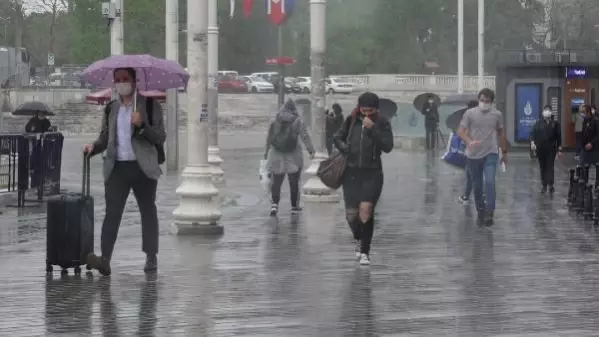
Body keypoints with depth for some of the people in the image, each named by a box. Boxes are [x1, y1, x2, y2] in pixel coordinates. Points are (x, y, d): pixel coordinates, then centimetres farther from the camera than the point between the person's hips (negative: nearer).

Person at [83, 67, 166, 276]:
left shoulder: (150, 106, 3)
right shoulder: (111, 109, 15)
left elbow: (161, 137, -2)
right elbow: (105, 138, 19)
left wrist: (142, 125, -18)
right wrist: (93, 147, -2)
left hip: (142, 167, -2)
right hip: (117, 167, 2)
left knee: (148, 211, 8)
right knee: (112, 212, -10)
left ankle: (151, 258, 17)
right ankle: (105, 259, -19)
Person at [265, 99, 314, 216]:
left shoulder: (275, 121, 3)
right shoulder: (298, 121, -5)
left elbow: (269, 138, 8)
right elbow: (305, 136, -13)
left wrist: (267, 152, 17)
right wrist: (311, 150, -14)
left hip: (277, 155, 2)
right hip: (293, 156, -2)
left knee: (276, 181, 5)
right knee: (294, 182, 8)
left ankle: (274, 204, -11)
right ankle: (294, 206, 14)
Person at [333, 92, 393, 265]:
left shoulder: (382, 123, -2)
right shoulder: (351, 120, 5)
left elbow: (388, 146, -13)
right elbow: (337, 137, 19)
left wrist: (372, 129, -20)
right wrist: (343, 147, -2)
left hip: (372, 173, -3)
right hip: (351, 172, 3)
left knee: (366, 210, -17)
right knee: (351, 213, 1)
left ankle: (365, 252, -6)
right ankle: (358, 239, 34)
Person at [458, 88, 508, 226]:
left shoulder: (497, 115, 3)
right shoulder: (470, 113, -2)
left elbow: (501, 133, 14)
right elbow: (461, 131, -7)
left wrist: (504, 152, 19)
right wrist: (469, 142, -27)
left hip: (491, 154, -1)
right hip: (473, 155, 1)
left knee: (490, 182, -17)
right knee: (477, 185, 9)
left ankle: (489, 213, -16)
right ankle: (480, 212, 25)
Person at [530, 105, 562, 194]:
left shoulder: (555, 124, 5)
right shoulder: (538, 123, 7)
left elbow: (558, 136, 6)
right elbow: (533, 133, -1)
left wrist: (559, 149, 2)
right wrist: (532, 142, -20)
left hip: (551, 149, -2)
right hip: (540, 149, 2)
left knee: (550, 166, -10)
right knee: (542, 167, 6)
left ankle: (550, 184, -15)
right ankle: (544, 185, 13)